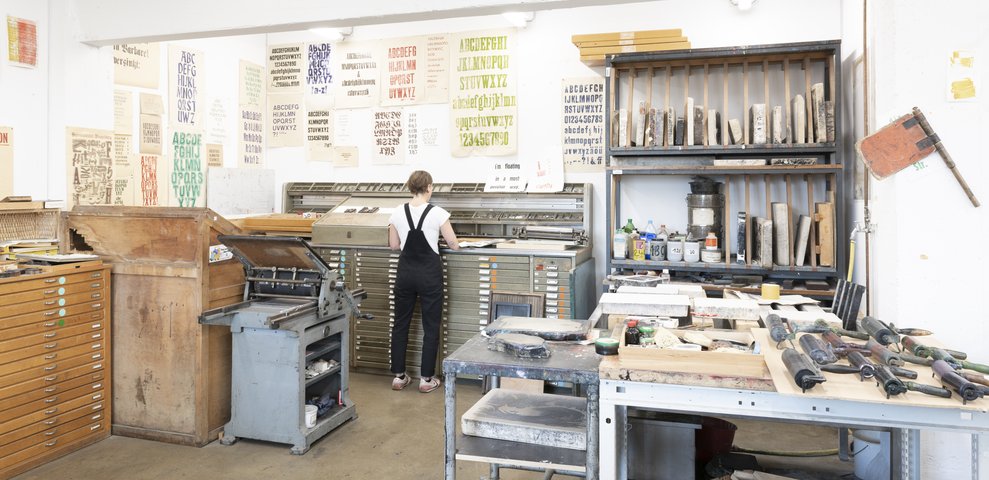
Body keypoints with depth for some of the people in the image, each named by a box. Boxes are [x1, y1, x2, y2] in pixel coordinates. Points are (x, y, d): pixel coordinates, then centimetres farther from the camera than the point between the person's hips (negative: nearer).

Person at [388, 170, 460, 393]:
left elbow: (394, 245, 7)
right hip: (429, 273, -3)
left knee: (400, 324, 14)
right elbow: (453, 244, -5)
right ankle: (426, 379, 12)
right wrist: (457, 245, 18)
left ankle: (399, 376, 20)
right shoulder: (437, 213, -11)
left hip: (406, 272, 4)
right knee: (431, 326, 7)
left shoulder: (398, 213, -1)